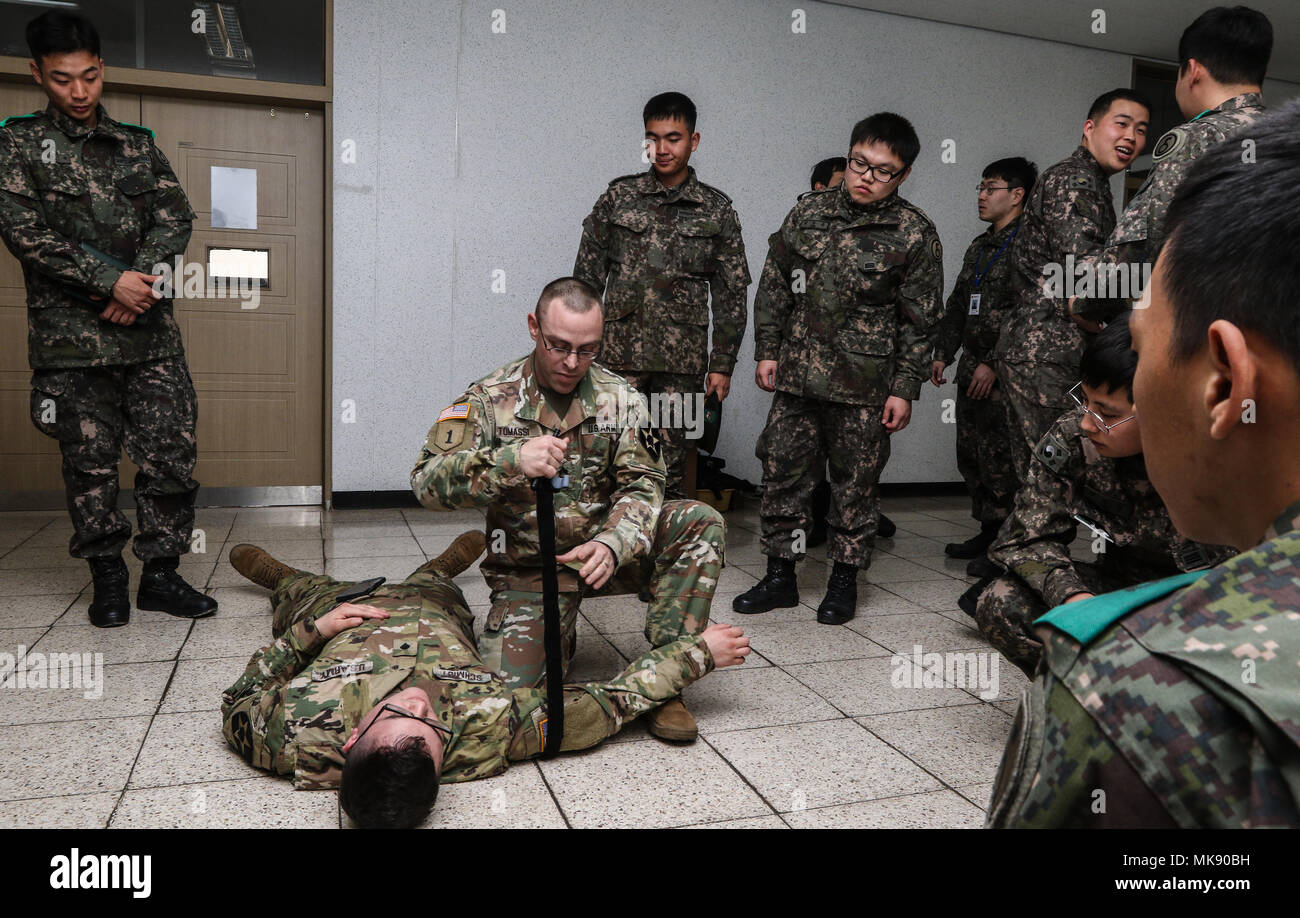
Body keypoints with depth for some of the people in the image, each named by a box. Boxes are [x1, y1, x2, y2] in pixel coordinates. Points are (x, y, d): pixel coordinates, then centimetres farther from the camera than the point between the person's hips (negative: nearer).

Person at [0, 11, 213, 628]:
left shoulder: (138, 144, 16)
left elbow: (175, 218, 7)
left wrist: (141, 279, -10)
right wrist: (110, 279, -14)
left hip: (149, 328, 2)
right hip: (70, 332, -2)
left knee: (171, 452, -3)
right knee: (90, 461, 2)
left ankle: (161, 574, 8)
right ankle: (108, 576, 16)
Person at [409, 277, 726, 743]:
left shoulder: (620, 397, 0)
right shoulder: (491, 398, -6)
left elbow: (642, 485, -7)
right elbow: (427, 481, -17)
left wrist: (612, 544, -29)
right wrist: (513, 462, -36)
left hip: (603, 553, 2)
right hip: (528, 568, -1)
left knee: (701, 523, -21)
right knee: (509, 683, -19)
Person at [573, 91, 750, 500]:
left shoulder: (717, 211, 6)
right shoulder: (617, 197, 6)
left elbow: (731, 293, 6)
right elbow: (587, 275, 8)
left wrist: (722, 364, 2)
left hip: (681, 360, 0)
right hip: (619, 352, 0)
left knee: (671, 459, 6)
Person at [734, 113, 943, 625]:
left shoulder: (914, 234, -2)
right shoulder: (809, 212, 7)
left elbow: (919, 321, -1)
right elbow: (774, 285, 11)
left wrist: (904, 389, -5)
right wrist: (768, 350, 6)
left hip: (865, 385, -3)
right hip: (797, 375, 3)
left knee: (855, 482, 5)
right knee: (782, 471, 6)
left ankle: (844, 580, 22)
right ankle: (780, 576, 19)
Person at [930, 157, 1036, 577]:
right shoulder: (979, 246, 19)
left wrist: (994, 363, -19)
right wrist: (943, 352, 16)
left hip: (1004, 372, -9)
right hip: (972, 366, 9)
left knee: (999, 456, -8)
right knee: (970, 454, 12)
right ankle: (988, 532, 24)